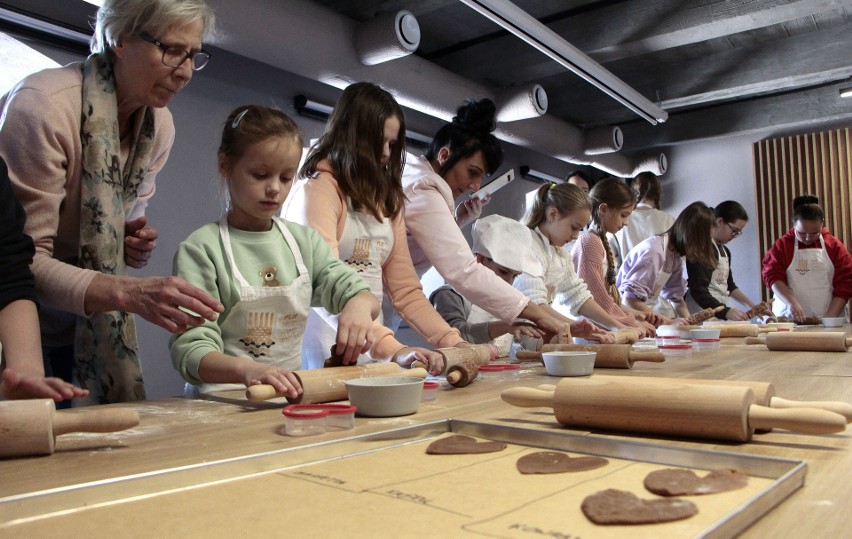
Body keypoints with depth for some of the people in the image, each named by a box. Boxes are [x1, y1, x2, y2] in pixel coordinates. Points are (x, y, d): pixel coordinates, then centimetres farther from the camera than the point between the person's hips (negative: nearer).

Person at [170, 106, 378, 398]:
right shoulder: (201, 248, -6)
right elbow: (191, 350, -13)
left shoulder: (304, 240, 11)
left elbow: (352, 288, 7)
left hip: (291, 394, 5)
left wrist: (360, 305, -17)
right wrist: (245, 369, -33)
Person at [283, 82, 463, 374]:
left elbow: (405, 289, 11)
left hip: (374, 350, 6)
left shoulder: (386, 200, 17)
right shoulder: (317, 189, -6)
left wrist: (452, 341, -1)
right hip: (325, 352, -6)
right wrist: (392, 348, -29)